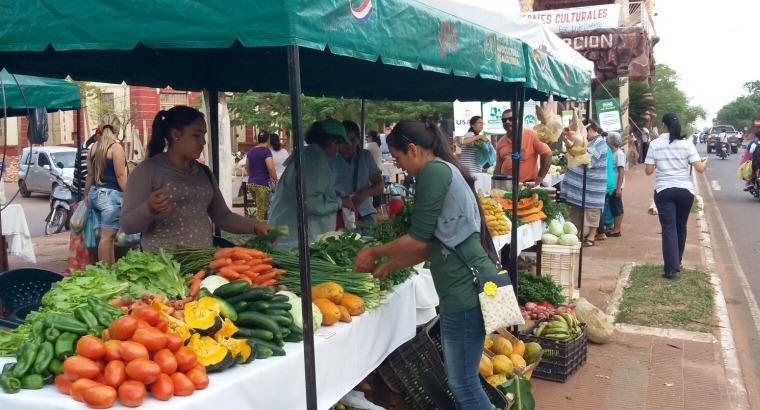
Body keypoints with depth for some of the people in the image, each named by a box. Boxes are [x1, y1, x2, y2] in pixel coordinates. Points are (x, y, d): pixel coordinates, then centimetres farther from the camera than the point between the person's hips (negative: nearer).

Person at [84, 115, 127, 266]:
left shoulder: (93, 147, 13)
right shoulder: (116, 147, -9)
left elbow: (90, 175, 17)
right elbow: (120, 175, -13)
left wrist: (86, 196, 25)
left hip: (95, 193, 8)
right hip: (110, 195, -8)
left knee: (106, 234, 13)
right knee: (107, 235, -5)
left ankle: (110, 268, 17)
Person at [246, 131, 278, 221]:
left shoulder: (251, 150, 12)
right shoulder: (266, 151, -12)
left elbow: (247, 167, 22)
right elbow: (271, 168, -21)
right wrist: (276, 182, -12)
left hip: (251, 183, 8)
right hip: (262, 184, -7)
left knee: (259, 208, 19)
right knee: (261, 211, -3)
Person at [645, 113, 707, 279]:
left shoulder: (654, 144, -3)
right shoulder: (687, 143, -3)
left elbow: (648, 171, -2)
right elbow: (700, 168, -5)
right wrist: (705, 161, 17)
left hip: (664, 191, -1)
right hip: (685, 190, 1)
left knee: (669, 228, 0)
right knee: (680, 227, 17)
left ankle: (671, 267, -8)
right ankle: (677, 262, 31)